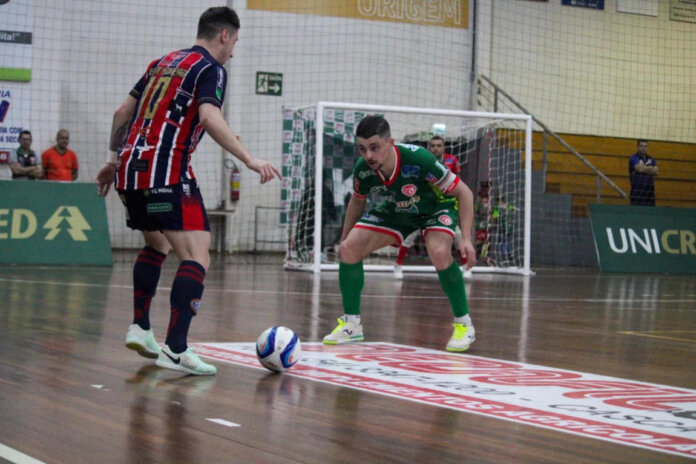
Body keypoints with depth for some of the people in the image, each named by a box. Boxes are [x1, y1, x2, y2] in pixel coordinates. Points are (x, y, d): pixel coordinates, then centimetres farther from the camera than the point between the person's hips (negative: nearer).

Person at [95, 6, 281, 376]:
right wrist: (249, 160, -20)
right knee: (196, 257, -11)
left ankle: (140, 328, 27)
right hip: (167, 173, -8)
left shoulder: (163, 63, 22)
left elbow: (122, 113, 23)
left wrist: (113, 159, 31)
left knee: (157, 245, 29)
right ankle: (175, 349, -23)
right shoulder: (211, 69, 0)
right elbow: (209, 118, -18)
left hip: (130, 169, 9)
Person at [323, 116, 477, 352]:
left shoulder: (418, 159, -38)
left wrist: (466, 239, -34)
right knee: (349, 249, -13)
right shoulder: (363, 169, -23)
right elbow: (358, 200, 3)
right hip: (396, 210, 5)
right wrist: (344, 238, 8)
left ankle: (464, 325, -14)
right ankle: (351, 324, 5)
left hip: (437, 206, -4)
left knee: (439, 253, -35)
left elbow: (463, 192, -27)